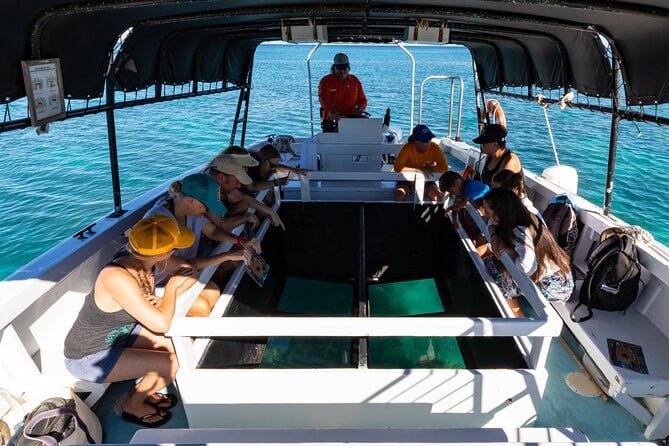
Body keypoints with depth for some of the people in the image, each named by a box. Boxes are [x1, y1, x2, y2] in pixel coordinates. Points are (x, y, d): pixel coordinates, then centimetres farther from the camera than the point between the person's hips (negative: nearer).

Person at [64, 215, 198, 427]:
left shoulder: (146, 259, -14)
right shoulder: (117, 277, -36)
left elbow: (190, 269, 1)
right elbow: (161, 323, -35)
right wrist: (171, 287, -21)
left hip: (117, 335, 8)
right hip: (87, 358, -8)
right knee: (170, 363, -18)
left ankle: (146, 392, 24)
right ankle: (132, 405, 11)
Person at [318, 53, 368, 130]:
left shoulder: (355, 81, 12)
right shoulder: (325, 81, 1)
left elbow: (362, 99, 15)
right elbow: (323, 99, -14)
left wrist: (360, 108, -10)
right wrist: (331, 110, -35)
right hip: (331, 122, -2)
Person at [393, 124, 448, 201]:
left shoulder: (434, 147, -14)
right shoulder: (408, 148, -20)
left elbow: (444, 167, -16)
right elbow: (397, 167, -28)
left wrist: (428, 169, -24)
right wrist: (420, 170, -29)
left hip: (427, 181, 2)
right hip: (409, 180, -1)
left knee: (439, 196, -26)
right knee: (399, 195, -31)